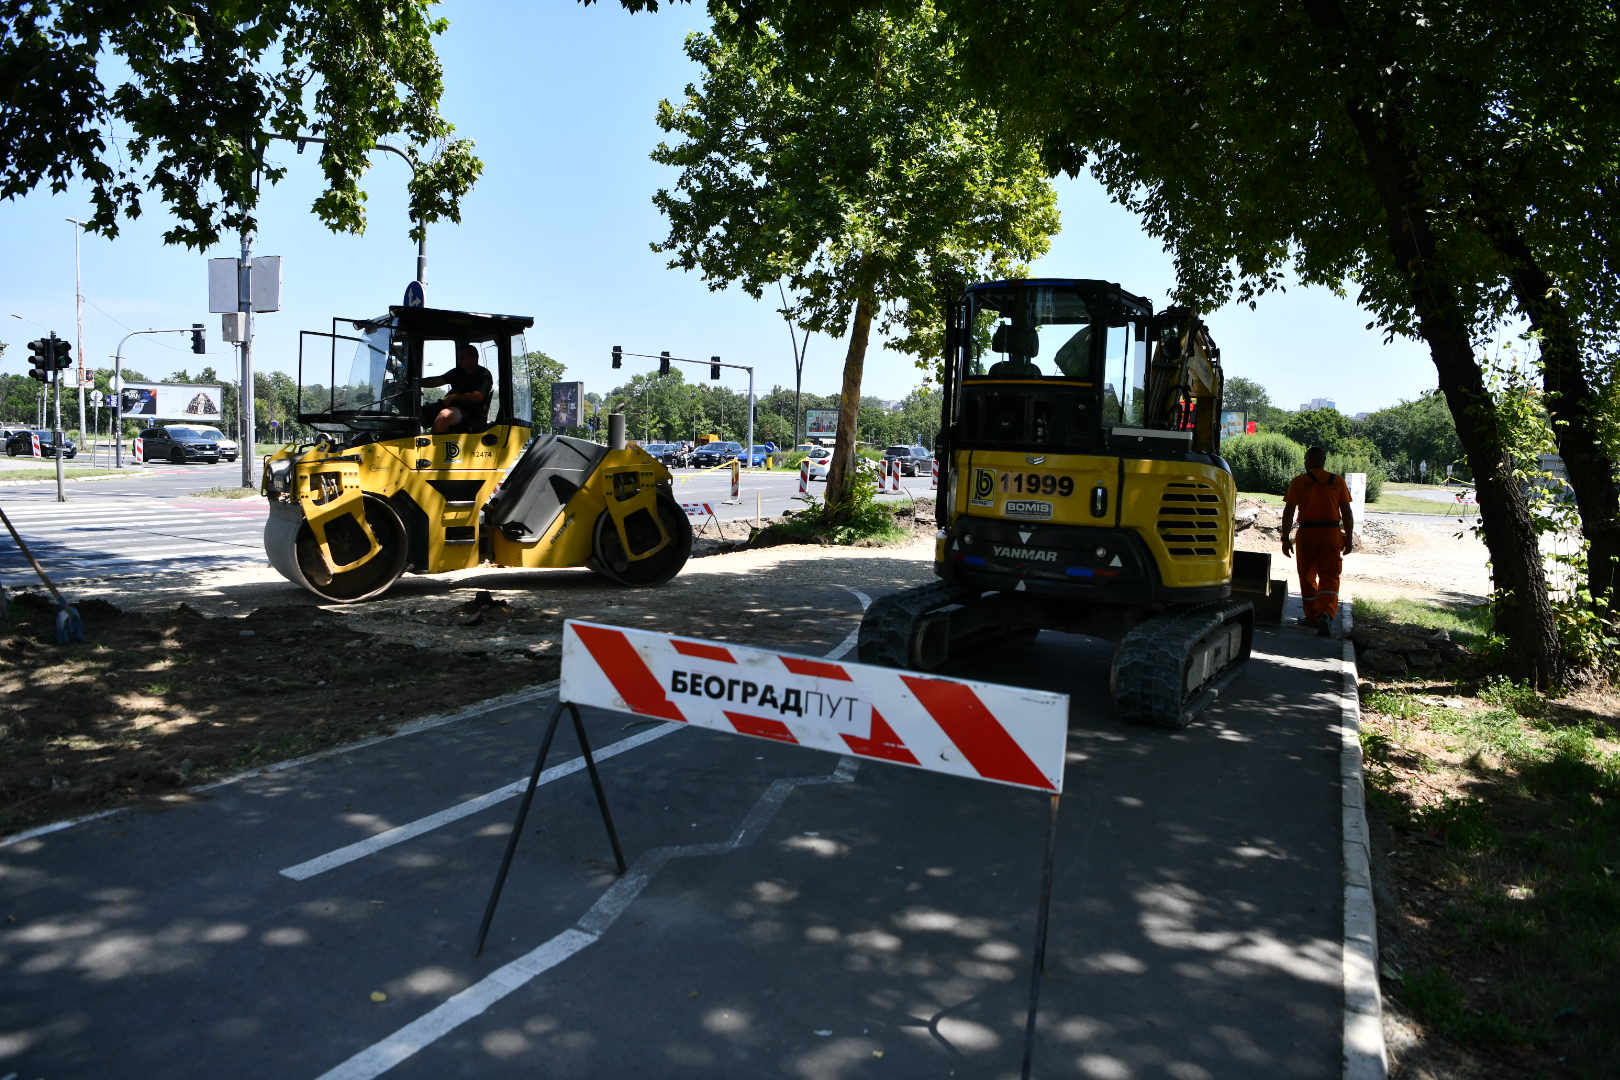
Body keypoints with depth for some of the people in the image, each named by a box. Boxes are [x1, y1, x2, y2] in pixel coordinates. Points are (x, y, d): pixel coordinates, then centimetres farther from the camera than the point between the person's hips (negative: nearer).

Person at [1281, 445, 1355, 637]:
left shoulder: (1299, 481, 0)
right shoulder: (1338, 482, 6)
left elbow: (1289, 512, -5)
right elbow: (1347, 513, 4)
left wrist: (1286, 538, -2)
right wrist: (1348, 539, 10)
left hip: (1307, 533, -1)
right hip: (1332, 533, 1)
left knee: (1307, 577, 14)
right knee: (1330, 577, 1)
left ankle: (1312, 616, 22)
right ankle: (1327, 613, -20)